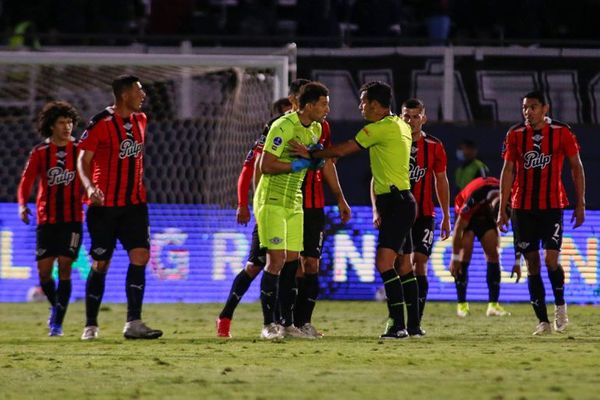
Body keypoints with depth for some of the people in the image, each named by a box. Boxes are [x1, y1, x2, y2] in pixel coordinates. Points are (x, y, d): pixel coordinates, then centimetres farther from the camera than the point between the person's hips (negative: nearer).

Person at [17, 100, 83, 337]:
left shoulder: (79, 150, 1)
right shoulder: (40, 153, 2)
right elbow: (26, 181, -1)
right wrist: (22, 204, -18)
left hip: (72, 219, -1)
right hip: (46, 219, 1)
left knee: (64, 268, -10)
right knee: (44, 270, 1)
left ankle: (57, 322, -5)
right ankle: (55, 307, 29)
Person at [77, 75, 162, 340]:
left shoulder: (140, 120, 10)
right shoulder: (101, 123, -11)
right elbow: (83, 159, -12)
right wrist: (89, 186, -29)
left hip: (134, 202, 5)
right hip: (104, 204, -5)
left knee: (140, 255, -9)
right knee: (100, 264, 1)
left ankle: (133, 323, -9)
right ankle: (90, 325, 13)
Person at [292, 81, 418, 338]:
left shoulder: (381, 128, -14)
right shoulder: (401, 126, 15)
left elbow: (342, 150, -11)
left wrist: (311, 154, -2)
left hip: (396, 202, -10)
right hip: (400, 200, 10)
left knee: (384, 263, -15)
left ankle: (398, 324, -20)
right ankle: (413, 325, 16)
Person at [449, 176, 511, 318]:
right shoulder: (474, 199, -41)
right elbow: (458, 228, -30)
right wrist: (455, 257, -26)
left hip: (485, 214, 4)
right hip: (466, 214, -4)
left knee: (493, 253, -9)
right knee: (466, 250, -19)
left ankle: (493, 304, -9)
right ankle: (462, 304, -14)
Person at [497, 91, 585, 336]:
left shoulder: (562, 133, -2)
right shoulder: (515, 135, 4)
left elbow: (576, 167, 4)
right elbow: (508, 171, 6)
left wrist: (580, 203, -1)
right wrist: (502, 209, 2)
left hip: (552, 206, -2)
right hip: (523, 207, 2)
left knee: (551, 259, -12)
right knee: (532, 264, 2)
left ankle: (560, 306, 13)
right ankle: (543, 320, 7)